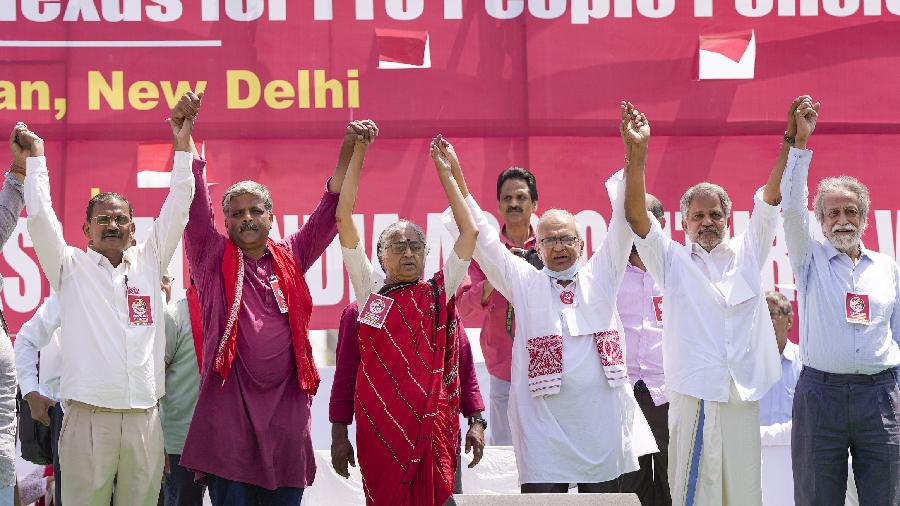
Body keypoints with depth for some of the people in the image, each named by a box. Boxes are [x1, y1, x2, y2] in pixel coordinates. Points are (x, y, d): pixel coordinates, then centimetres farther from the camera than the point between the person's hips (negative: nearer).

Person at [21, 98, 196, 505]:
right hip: (88, 415, -2)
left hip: (144, 417, 2)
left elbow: (176, 210, 11)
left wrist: (182, 147, 7)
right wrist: (36, 155, 6)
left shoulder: (149, 261, 15)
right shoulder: (70, 266, 9)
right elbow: (39, 215, 1)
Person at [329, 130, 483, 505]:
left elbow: (469, 230, 8)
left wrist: (444, 170, 11)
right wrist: (358, 151, 5)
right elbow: (344, 217, 6)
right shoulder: (369, 292, 8)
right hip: (379, 429, 0)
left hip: (433, 429, 0)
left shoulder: (440, 295, 9)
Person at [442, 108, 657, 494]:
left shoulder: (600, 277, 14)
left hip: (602, 419, 2)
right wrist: (455, 176, 0)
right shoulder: (523, 282, 11)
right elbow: (481, 237, 7)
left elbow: (623, 222, 8)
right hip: (543, 424, -2)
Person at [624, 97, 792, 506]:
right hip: (693, 398, -2)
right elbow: (636, 215, -4)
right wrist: (637, 154, -17)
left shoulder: (747, 254, 15)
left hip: (744, 398, 2)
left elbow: (772, 196, 6)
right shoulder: (672, 261, 9)